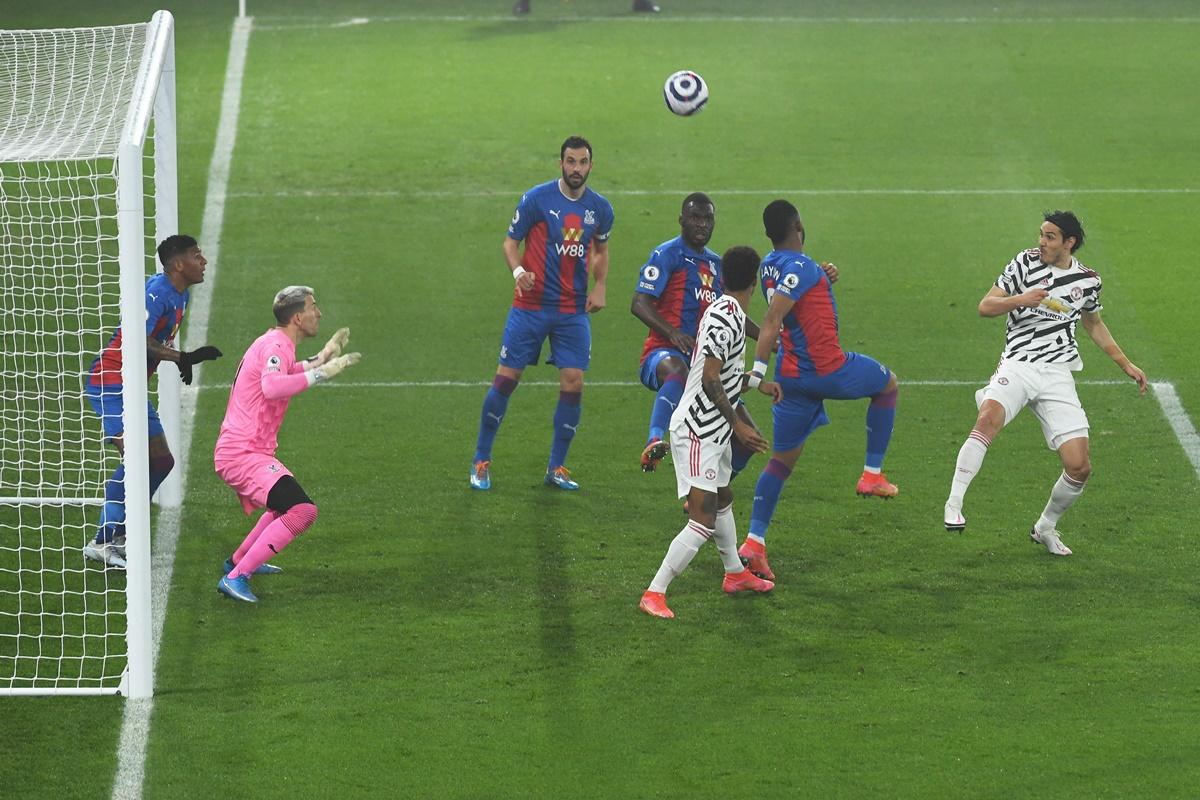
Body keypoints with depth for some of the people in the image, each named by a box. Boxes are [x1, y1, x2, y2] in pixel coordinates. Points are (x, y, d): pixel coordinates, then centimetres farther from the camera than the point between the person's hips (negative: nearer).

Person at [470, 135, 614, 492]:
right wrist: (518, 271, -23)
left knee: (573, 384, -5)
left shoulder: (600, 208, 4)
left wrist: (599, 287, 5)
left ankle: (557, 468, 9)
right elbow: (510, 241, -3)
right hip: (531, 306, -3)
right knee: (506, 378, -3)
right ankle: (481, 462, 11)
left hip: (573, 311, 3)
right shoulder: (536, 199, -8)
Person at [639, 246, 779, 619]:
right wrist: (738, 425, -20)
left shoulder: (722, 309, 9)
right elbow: (710, 379, -24)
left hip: (712, 431, 11)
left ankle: (735, 573, 47)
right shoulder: (727, 315, -21)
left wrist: (758, 384, 35)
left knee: (723, 500, 28)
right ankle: (654, 594, -15)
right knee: (703, 521, -15)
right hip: (698, 432, -11)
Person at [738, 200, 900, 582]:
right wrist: (759, 367, -33)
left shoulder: (769, 265, 9)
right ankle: (872, 475, 21)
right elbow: (772, 319, -28)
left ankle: (755, 541, 0)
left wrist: (824, 280, 22)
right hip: (828, 370, -7)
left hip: (793, 375, 8)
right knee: (889, 384, 22)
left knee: (783, 458, 11)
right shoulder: (800, 267, -18)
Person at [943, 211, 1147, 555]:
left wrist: (1126, 364, 25)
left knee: (1079, 467, -6)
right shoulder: (1026, 262, 1)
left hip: (1058, 374, 3)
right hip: (1018, 366, -3)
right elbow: (985, 306, 0)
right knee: (988, 418, -35)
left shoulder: (1088, 280, 9)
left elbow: (1094, 325, 28)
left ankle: (1045, 528, 20)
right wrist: (1020, 299, -18)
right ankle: (953, 506, -33)